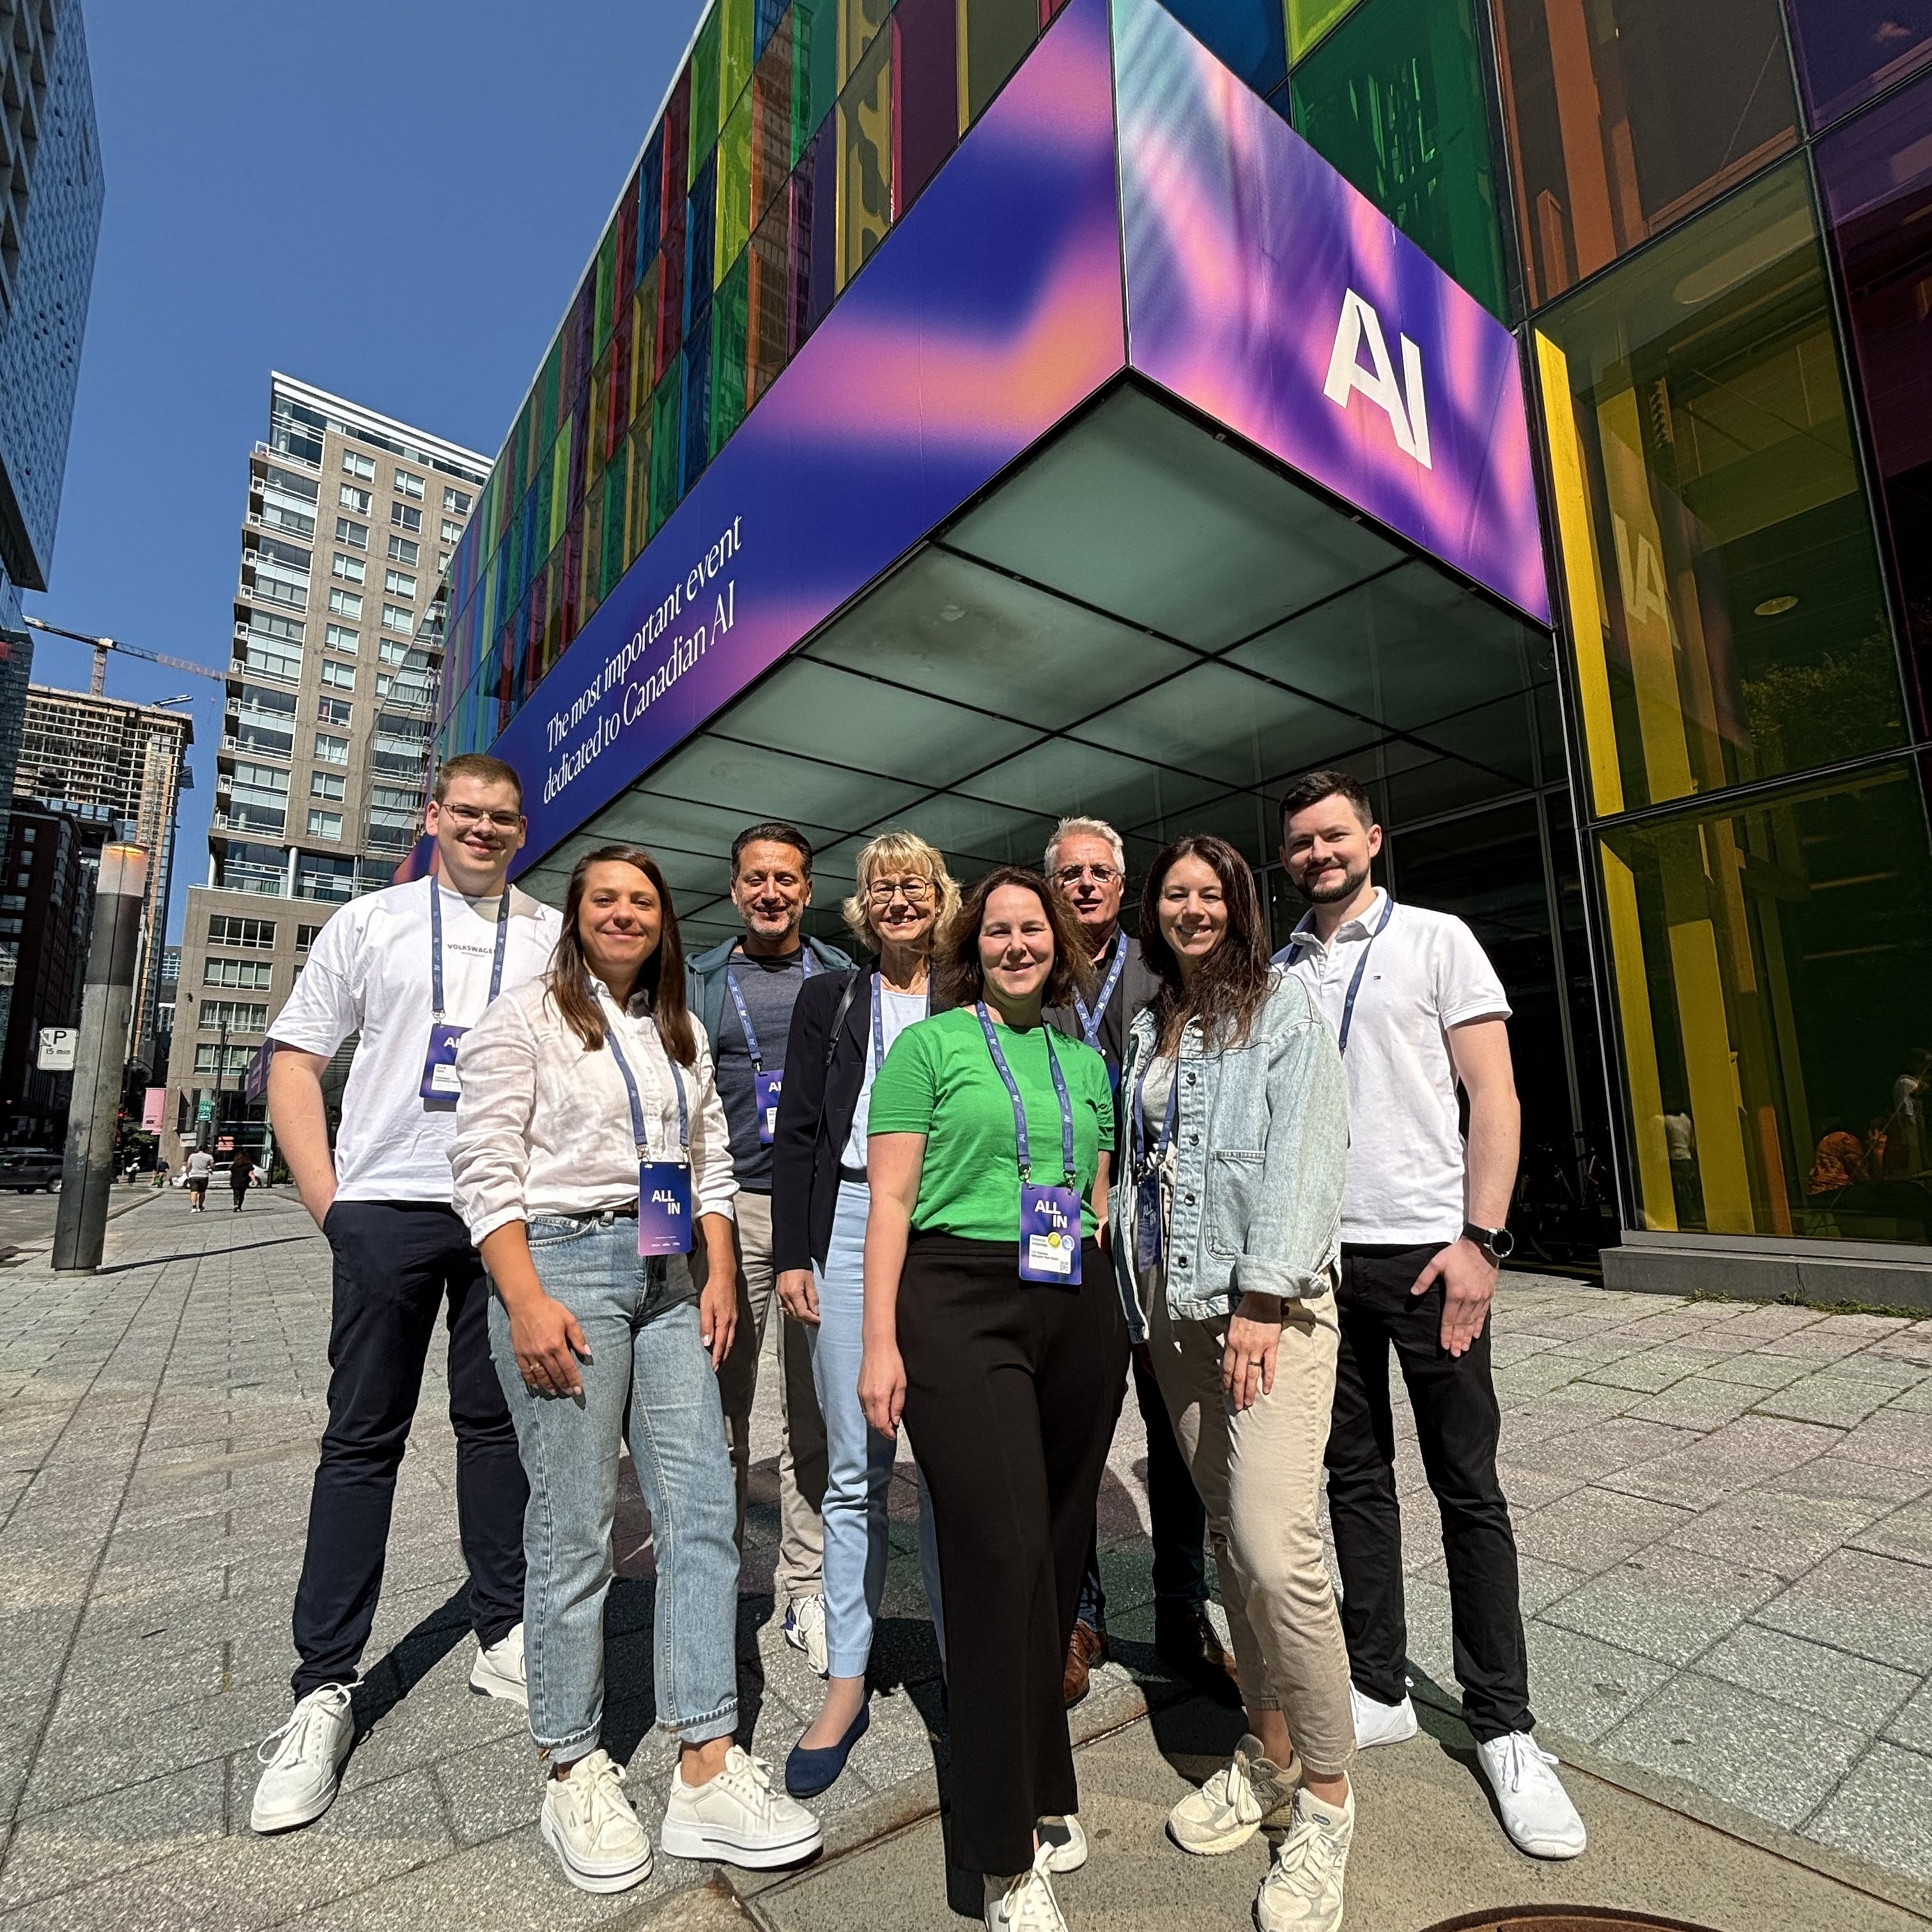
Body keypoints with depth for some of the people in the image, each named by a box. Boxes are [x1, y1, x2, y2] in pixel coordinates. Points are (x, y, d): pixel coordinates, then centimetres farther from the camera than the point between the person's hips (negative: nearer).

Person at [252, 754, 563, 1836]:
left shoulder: (555, 936, 8)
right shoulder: (371, 923, 7)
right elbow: (295, 1061, 7)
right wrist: (327, 1199, -2)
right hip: (388, 1207, -1)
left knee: (499, 1423, 10)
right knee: (364, 1438, 5)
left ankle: (504, 1637, 25)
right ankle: (326, 1688, 18)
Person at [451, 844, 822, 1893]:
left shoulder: (682, 1033, 17)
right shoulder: (524, 1018, -1)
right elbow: (485, 1171, -8)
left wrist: (720, 1278, 8)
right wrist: (527, 1303, -15)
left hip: (669, 1275, 6)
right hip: (563, 1263, -5)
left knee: (702, 1510, 3)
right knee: (574, 1525, 2)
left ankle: (706, 1771, 15)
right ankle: (573, 1774, 22)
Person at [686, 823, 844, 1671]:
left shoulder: (843, 977, 10)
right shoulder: (699, 981, 11)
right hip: (731, 1209, 0)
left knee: (817, 1410, 5)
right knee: (721, 1407, 6)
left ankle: (808, 1587, 18)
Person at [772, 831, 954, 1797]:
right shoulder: (829, 1000, 11)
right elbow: (798, 1131, 7)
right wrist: (792, 1254, 0)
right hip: (849, 1229, 1)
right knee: (855, 1471, 7)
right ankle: (846, 1683, 22)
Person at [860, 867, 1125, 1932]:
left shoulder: (1085, 1058, 15)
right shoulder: (929, 1044, 1)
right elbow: (889, 1200, -3)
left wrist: (1119, 1320, 14)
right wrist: (880, 1342, -8)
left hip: (1078, 1313, 5)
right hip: (960, 1303, -4)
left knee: (1059, 1547, 11)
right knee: (1001, 1551, -6)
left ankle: (1038, 1786, 34)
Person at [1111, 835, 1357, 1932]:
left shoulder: (1285, 1007, 0)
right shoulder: (1148, 1029, 16)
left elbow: (1301, 1154, -10)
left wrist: (1262, 1302, -17)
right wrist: (1128, 1282, 11)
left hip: (1271, 1301, -5)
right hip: (1173, 1307, 5)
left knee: (1276, 1544, -12)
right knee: (1230, 1533, 12)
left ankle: (1327, 1799, 9)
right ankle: (1269, 1754, 28)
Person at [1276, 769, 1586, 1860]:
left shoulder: (1437, 941, 1)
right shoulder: (1277, 971, 11)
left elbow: (1494, 1094, -4)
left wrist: (1479, 1239, -13)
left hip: (1425, 1249, -3)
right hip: (1316, 1254, 4)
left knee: (1470, 1490, 6)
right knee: (1356, 1478, 14)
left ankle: (1504, 1727, 23)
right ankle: (1379, 1690, 29)